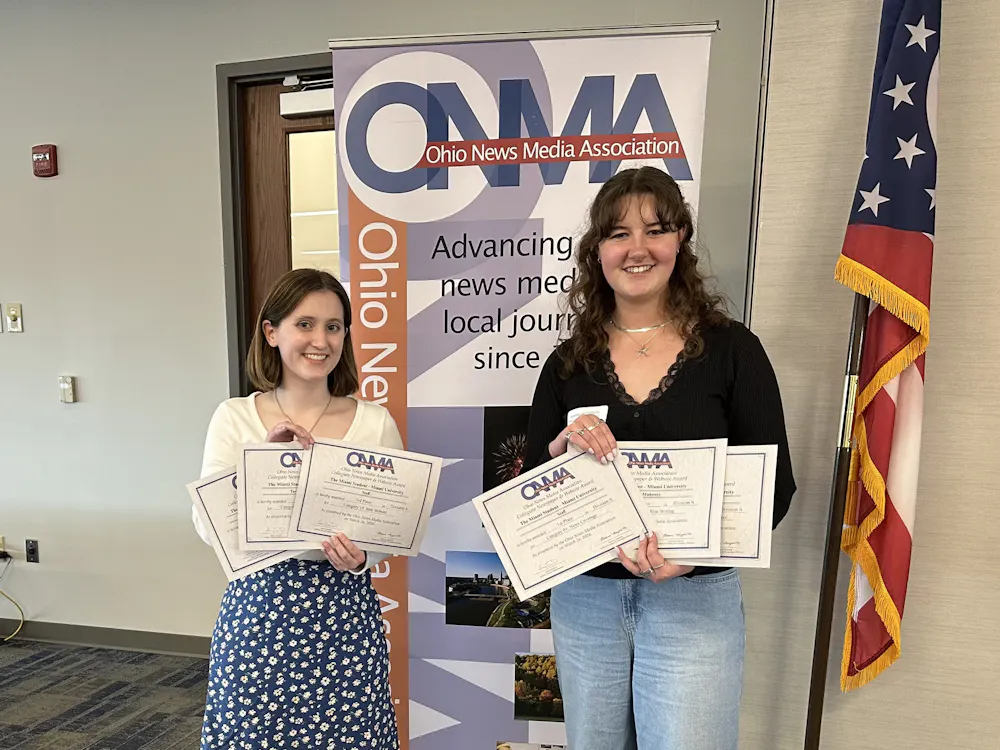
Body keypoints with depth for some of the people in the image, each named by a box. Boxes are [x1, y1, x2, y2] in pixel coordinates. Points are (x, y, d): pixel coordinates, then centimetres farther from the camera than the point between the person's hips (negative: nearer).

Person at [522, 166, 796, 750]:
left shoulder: (731, 348, -5)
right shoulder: (568, 363, 1)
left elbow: (774, 485, -5)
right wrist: (561, 449, -18)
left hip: (695, 600, -2)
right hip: (585, 598, 3)